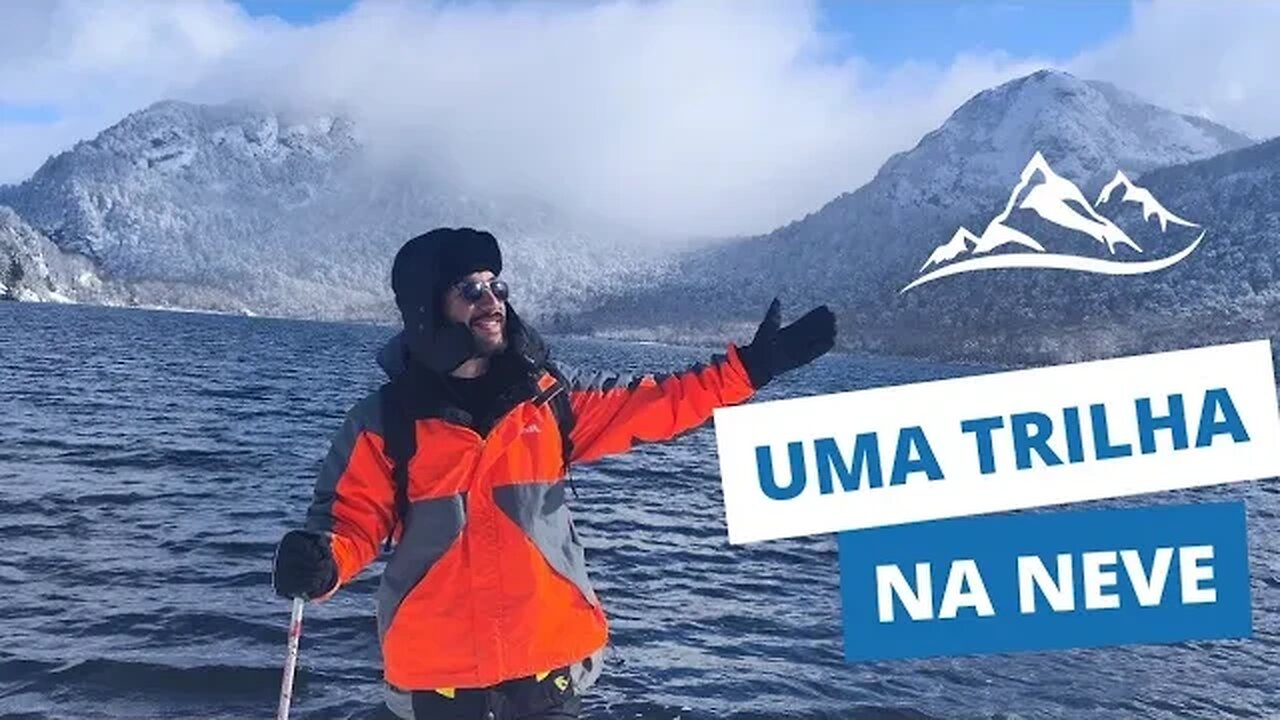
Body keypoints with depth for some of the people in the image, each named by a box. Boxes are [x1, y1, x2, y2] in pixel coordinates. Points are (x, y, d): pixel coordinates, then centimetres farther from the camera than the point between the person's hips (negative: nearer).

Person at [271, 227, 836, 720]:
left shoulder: (550, 399, 2)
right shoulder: (386, 421, -4)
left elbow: (655, 404, 4)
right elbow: (353, 520, -3)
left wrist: (750, 367, -2)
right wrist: (319, 563, -25)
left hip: (548, 661, 2)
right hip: (437, 673, -2)